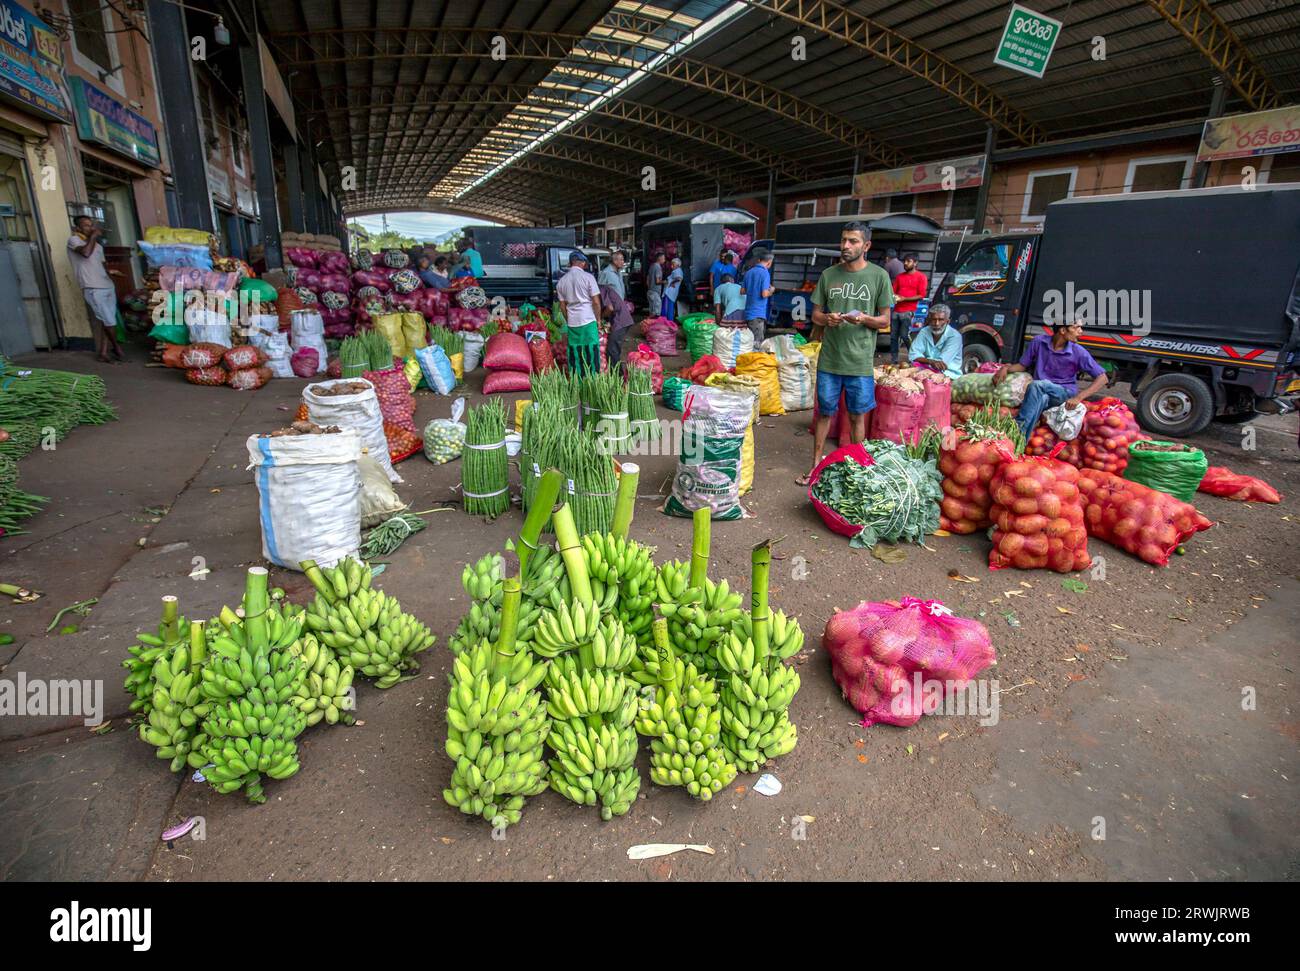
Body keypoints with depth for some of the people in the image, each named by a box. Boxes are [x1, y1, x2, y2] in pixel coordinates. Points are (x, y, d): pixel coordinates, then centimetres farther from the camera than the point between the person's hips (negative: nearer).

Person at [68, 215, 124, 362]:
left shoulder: (98, 245, 22)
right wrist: (93, 236, -8)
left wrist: (110, 271, 4)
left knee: (107, 321, 3)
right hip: (93, 289, -7)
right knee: (109, 321, -9)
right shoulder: (73, 240, 0)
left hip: (108, 287, 7)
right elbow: (86, 253, -20)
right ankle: (117, 347, 9)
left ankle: (103, 352, 7)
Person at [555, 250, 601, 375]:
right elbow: (596, 302, -7)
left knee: (574, 354, 9)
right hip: (588, 321, -4)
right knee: (591, 353, 2)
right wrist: (598, 320, 4)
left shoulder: (562, 281, 7)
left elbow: (562, 306, 11)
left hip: (572, 323, 4)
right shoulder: (588, 277, -6)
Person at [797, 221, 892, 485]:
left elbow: (885, 321, 1)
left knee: (857, 417, 9)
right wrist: (826, 319, -14)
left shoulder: (879, 276, -1)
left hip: (860, 362, -2)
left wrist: (863, 318, -20)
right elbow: (815, 315, 10)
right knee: (824, 413, 11)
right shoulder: (828, 275, 5)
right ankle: (815, 466, 22)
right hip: (829, 360, 2)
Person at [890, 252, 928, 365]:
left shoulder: (921, 277, 2)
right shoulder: (899, 276, 19)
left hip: (908, 311, -5)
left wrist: (904, 298, -12)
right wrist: (894, 296, -4)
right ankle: (894, 360, 9)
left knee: (905, 336, -9)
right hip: (897, 310, 5)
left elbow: (922, 295, -5)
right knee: (893, 336, 2)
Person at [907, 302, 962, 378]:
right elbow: (914, 355, -10)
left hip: (949, 374, -4)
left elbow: (943, 362, -20)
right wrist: (931, 361, -27)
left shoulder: (955, 336, -11)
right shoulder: (924, 332, 2)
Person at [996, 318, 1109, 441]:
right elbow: (1022, 365, 12)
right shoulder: (1039, 341, -1)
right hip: (1040, 393, 2)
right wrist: (1006, 368, -12)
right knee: (1042, 398, -35)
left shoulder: (1078, 352, -7)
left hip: (1065, 394, -2)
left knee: (1036, 385, -33)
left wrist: (1078, 398, -20)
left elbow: (1102, 378, -6)